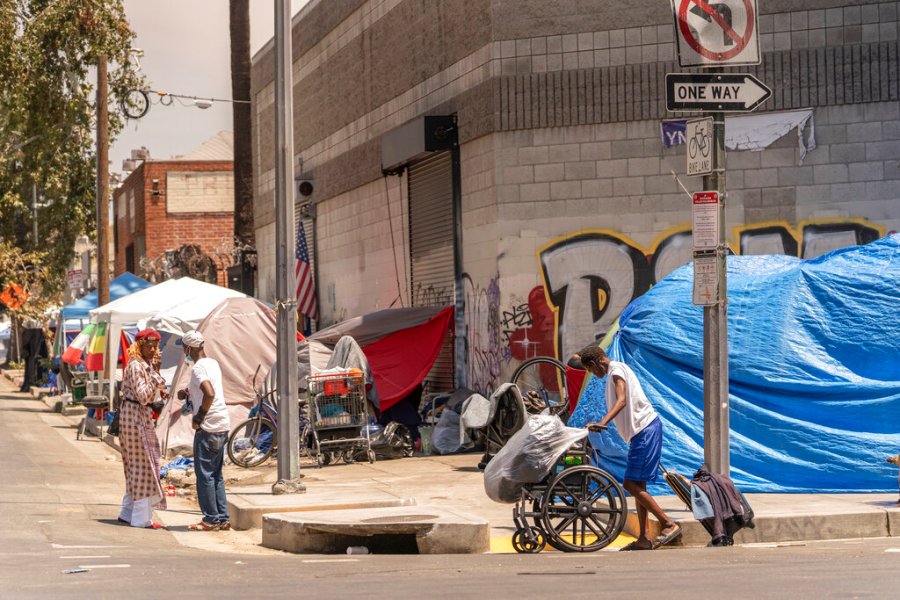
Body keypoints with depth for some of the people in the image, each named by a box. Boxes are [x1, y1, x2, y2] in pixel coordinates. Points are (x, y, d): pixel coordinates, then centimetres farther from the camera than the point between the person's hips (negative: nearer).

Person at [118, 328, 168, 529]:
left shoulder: (146, 366, 14)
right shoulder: (136, 366, -16)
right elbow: (143, 396, -23)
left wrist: (159, 392, 8)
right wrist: (156, 377, -24)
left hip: (142, 416, 10)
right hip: (134, 416, -10)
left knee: (136, 465, 14)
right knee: (143, 464, -6)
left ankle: (128, 513, 21)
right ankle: (142, 518, -2)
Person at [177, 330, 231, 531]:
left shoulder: (198, 368, -14)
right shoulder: (213, 363, 14)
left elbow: (209, 394, -29)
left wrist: (198, 418, -17)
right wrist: (188, 394, 11)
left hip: (208, 427, -9)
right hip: (223, 426, 9)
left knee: (204, 474, -2)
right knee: (216, 474, 14)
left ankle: (211, 520, -1)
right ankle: (223, 518, 14)